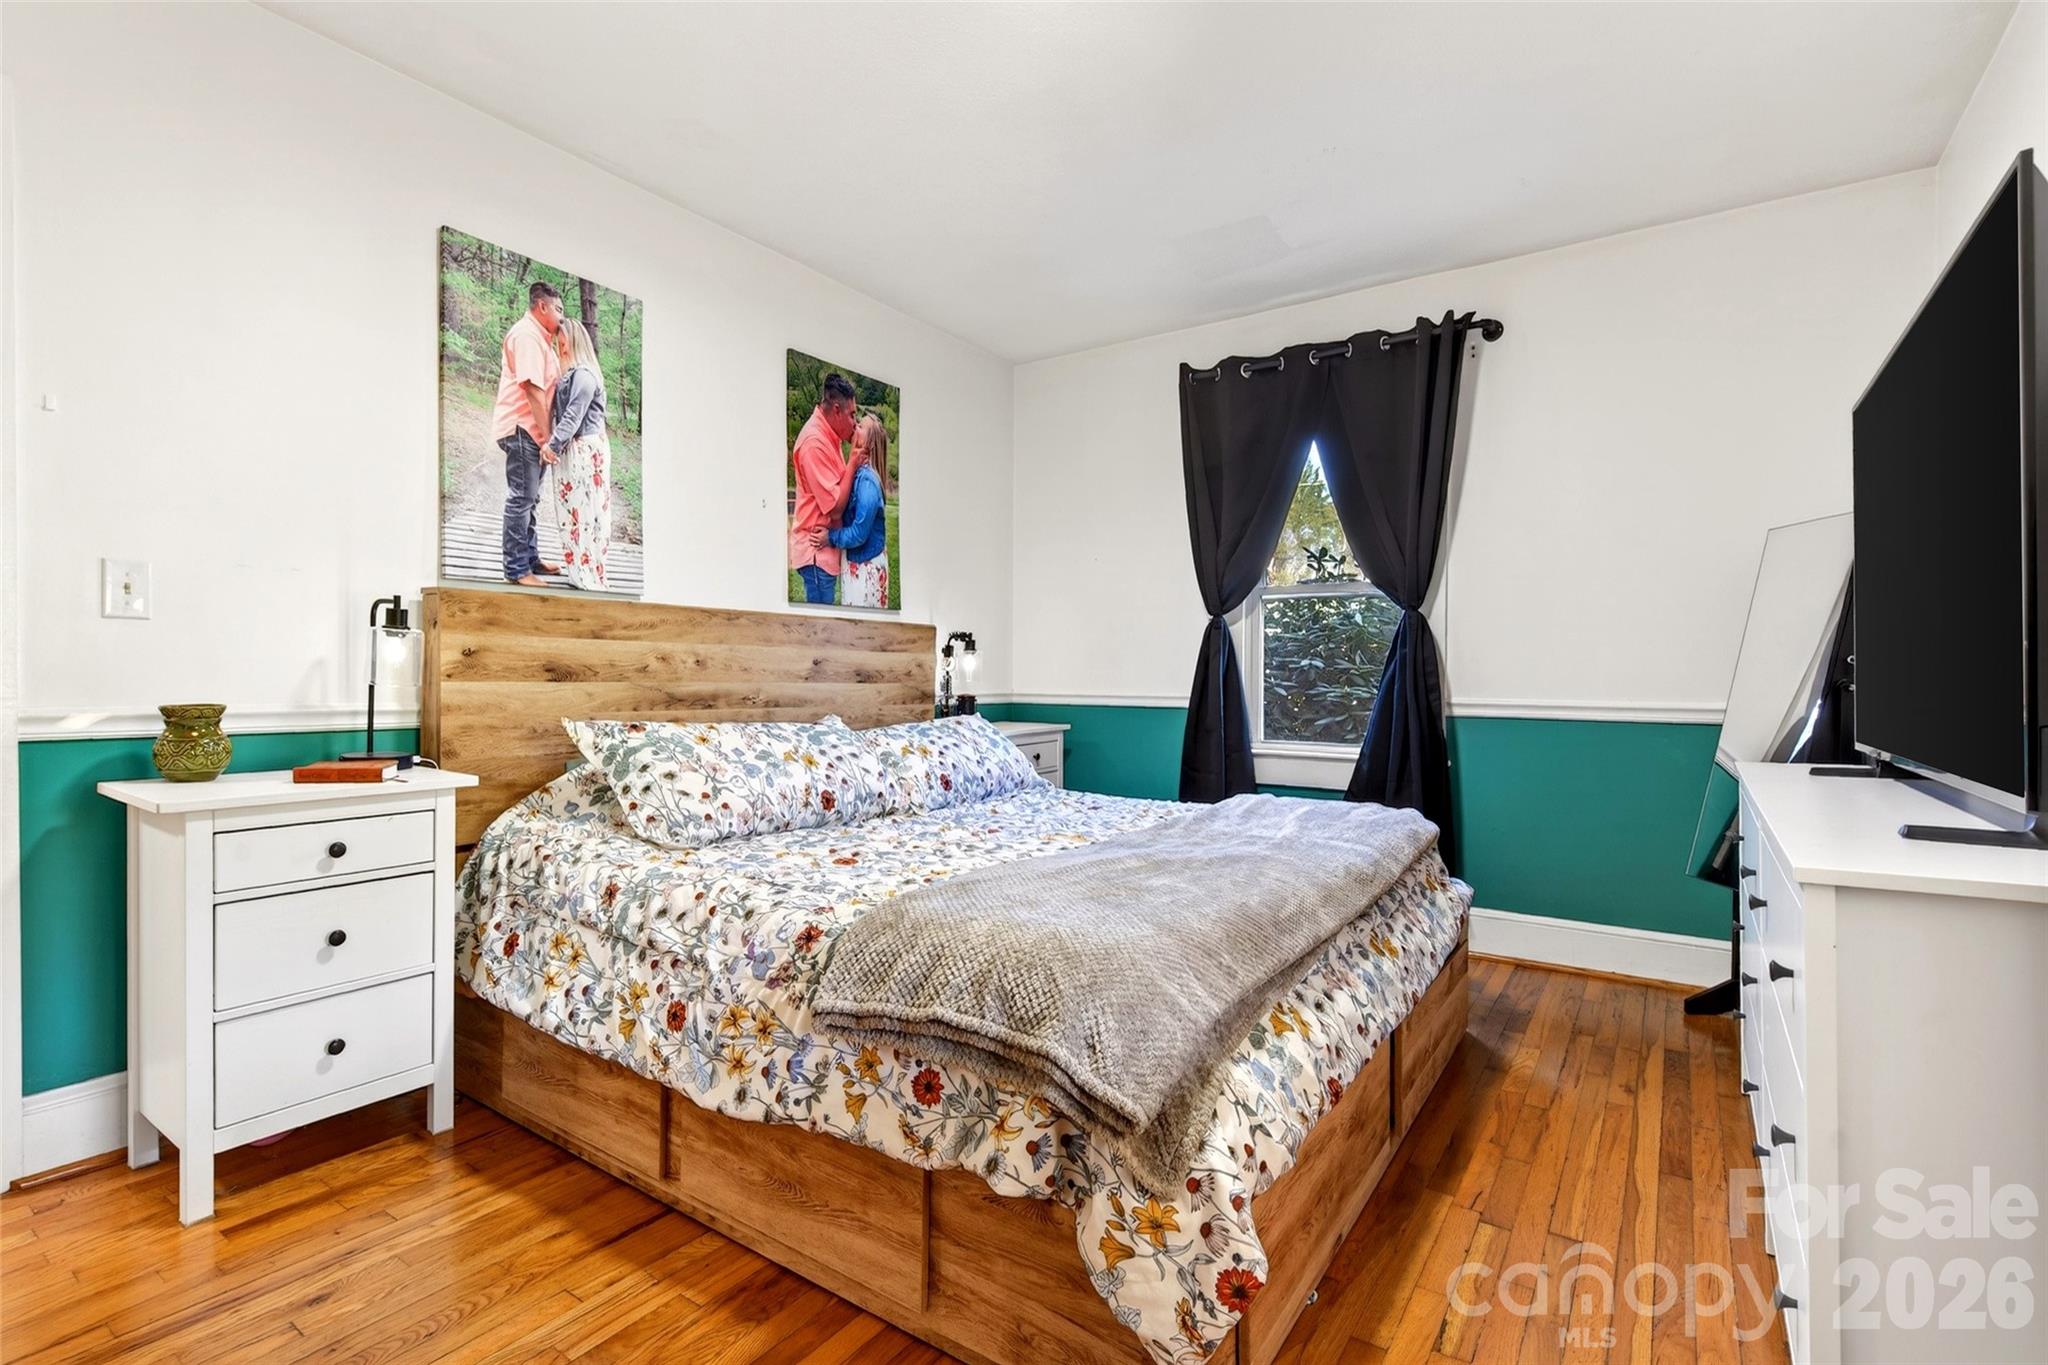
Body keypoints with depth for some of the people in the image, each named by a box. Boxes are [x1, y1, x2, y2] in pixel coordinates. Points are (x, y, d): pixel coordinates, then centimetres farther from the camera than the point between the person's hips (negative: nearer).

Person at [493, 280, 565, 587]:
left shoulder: (540, 337, 18)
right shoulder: (526, 335, -12)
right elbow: (532, 388, -21)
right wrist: (546, 436, -23)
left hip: (532, 431, 10)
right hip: (521, 429, -10)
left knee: (529, 498, 16)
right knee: (521, 499, -8)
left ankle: (530, 560, 26)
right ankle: (516, 570, -4)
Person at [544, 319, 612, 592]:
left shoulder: (584, 374, -13)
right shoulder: (570, 372, 15)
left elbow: (573, 416, -18)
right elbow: (560, 411, 15)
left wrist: (553, 445, -17)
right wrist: (553, 443, 5)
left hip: (584, 449, -9)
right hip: (572, 448, 9)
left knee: (583, 508, -5)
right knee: (572, 507, 13)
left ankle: (588, 572, 0)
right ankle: (576, 564, 22)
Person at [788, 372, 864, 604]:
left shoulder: (827, 435, 9)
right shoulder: (814, 442, -19)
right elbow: (835, 507, -20)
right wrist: (853, 462, -17)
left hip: (824, 548, 9)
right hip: (816, 550, -9)